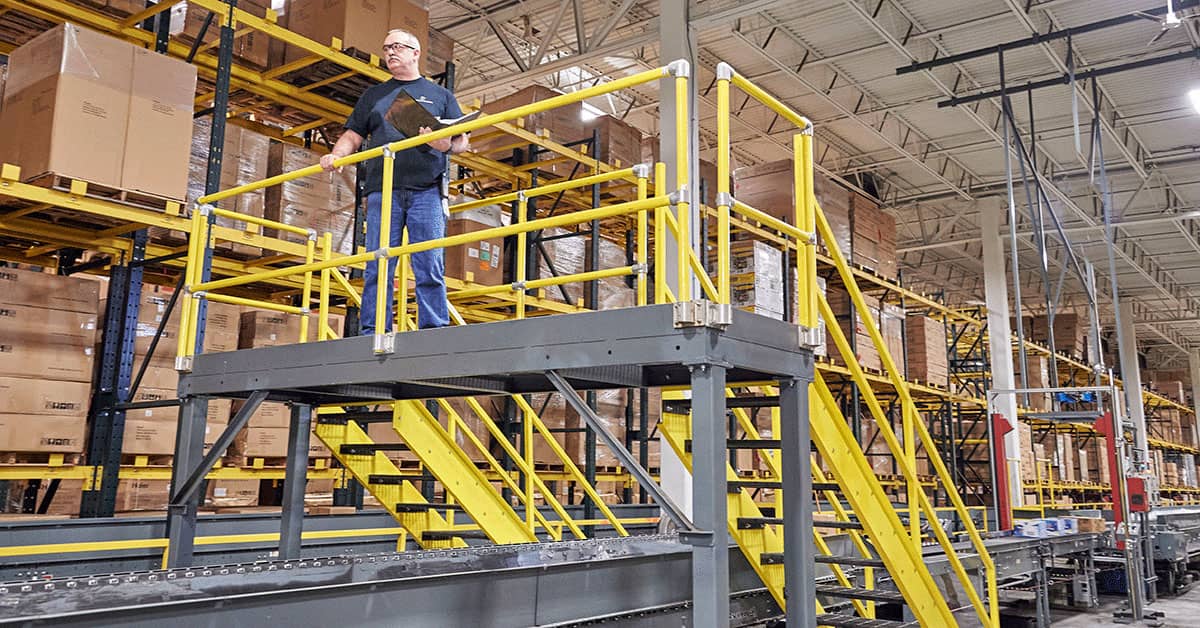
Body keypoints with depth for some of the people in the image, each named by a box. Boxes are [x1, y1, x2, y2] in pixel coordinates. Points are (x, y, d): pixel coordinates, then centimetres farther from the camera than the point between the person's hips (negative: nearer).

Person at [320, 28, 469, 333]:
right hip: (382, 191, 2)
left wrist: (446, 144, -11)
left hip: (426, 191, -2)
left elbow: (462, 140, 12)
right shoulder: (373, 96, 24)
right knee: (377, 269, -3)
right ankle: (372, 334, -2)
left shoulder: (440, 95, 19)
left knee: (430, 269, -7)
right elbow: (353, 136, 18)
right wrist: (336, 154, -3)